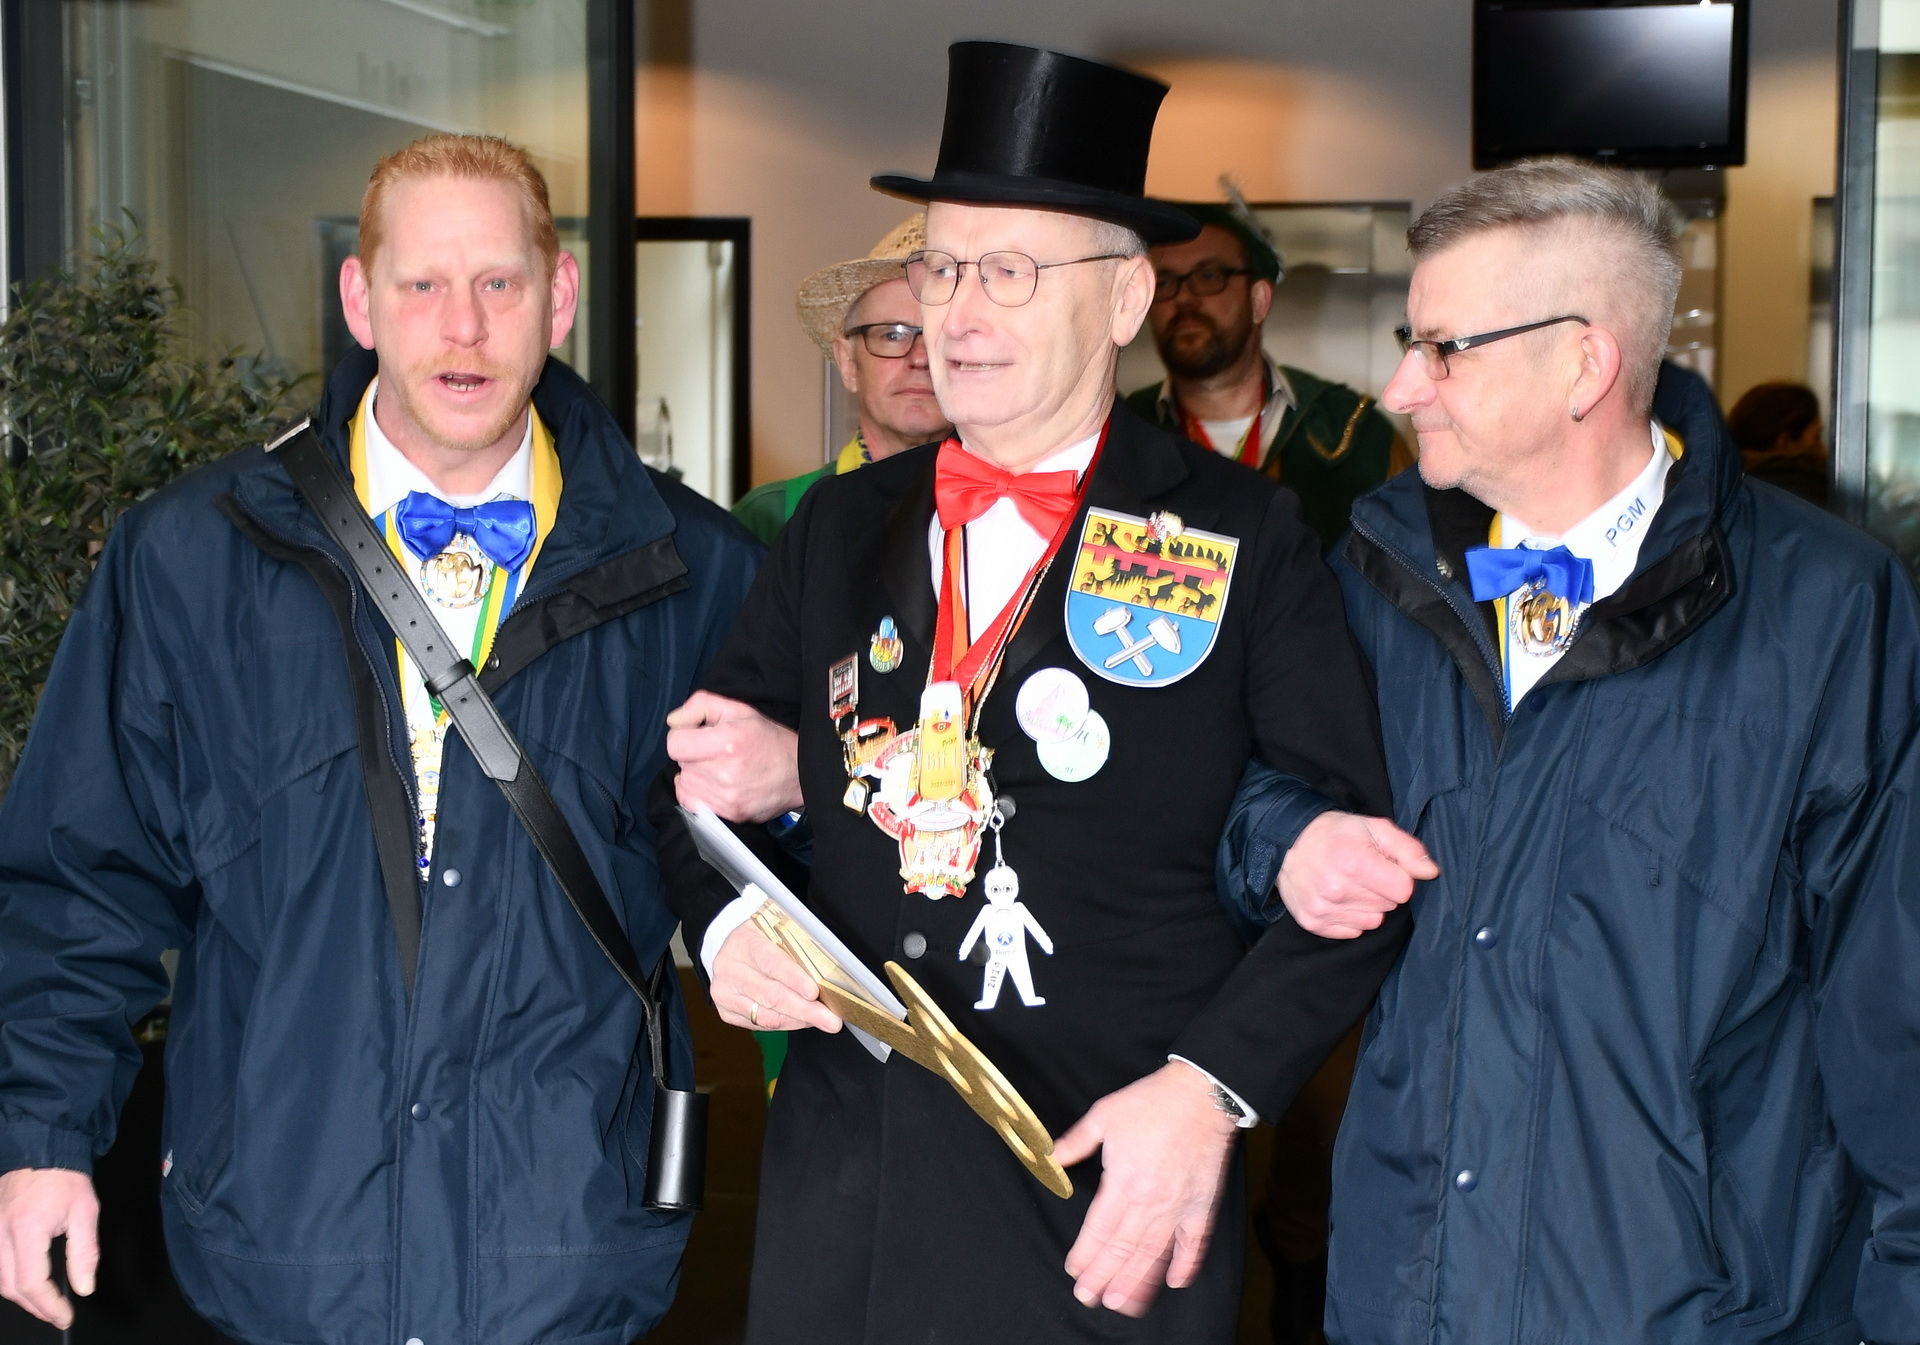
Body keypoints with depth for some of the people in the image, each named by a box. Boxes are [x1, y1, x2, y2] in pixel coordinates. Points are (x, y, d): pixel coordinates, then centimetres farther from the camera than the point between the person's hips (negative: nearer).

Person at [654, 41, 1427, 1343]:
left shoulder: (1245, 539, -4)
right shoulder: (840, 529, 9)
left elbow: (1349, 855, -6)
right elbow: (700, 785, 13)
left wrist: (1211, 1086, -15)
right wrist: (725, 922, -7)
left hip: (1113, 1196, -3)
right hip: (843, 1184, 4)